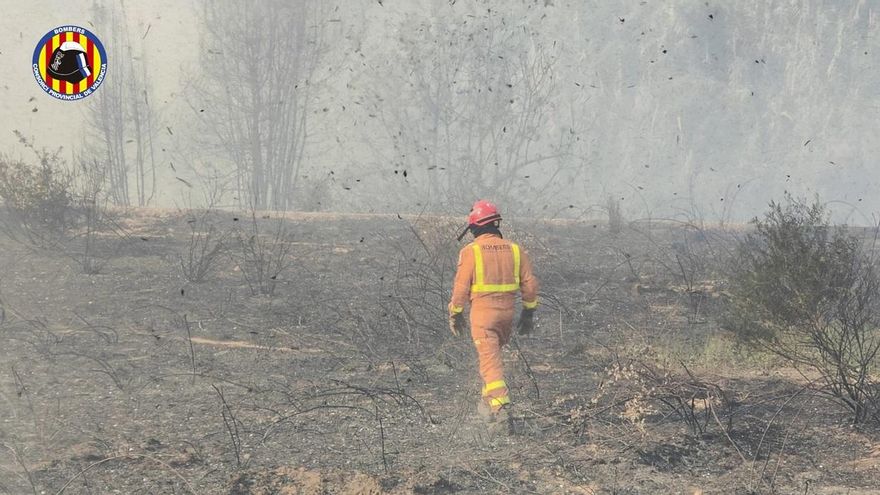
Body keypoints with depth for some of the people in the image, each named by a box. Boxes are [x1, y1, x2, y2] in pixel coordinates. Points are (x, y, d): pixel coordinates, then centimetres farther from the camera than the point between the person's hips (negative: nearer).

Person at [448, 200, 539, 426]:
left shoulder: (470, 251, -9)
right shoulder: (515, 249, 3)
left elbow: (461, 286, -7)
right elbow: (529, 283, 5)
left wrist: (455, 314, 5)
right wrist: (529, 312, 15)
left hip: (482, 311, -5)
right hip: (507, 311, 5)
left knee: (489, 359, -6)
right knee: (494, 353, 22)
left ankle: (499, 403, -20)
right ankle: (488, 399, 27)